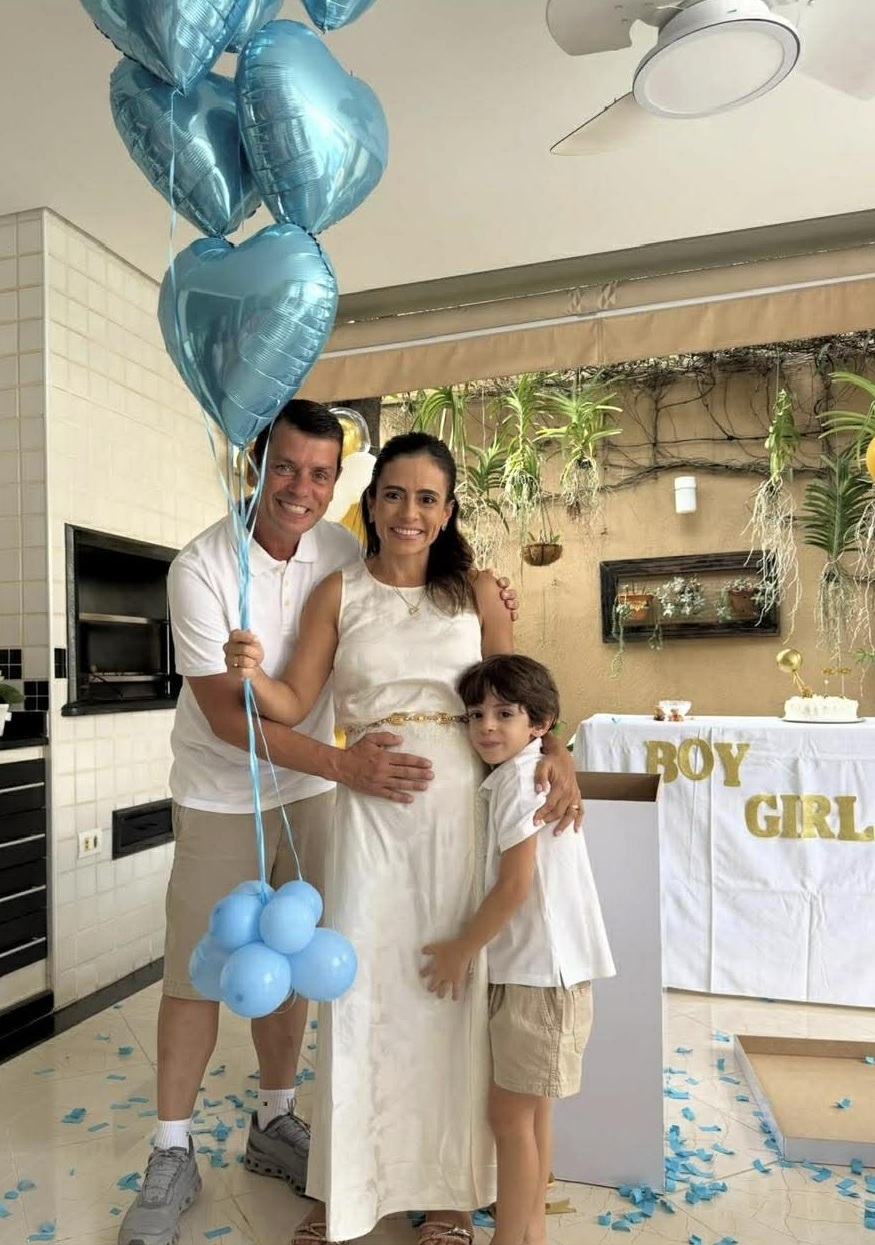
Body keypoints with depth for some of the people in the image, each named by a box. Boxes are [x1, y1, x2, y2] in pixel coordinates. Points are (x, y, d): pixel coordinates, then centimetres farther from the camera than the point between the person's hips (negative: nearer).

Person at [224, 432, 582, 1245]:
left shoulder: (475, 592, 5)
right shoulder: (339, 594, 3)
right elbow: (294, 704, -2)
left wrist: (554, 753, -11)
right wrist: (251, 675, -22)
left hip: (462, 807, 1)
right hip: (370, 811, 0)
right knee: (361, 986, 6)